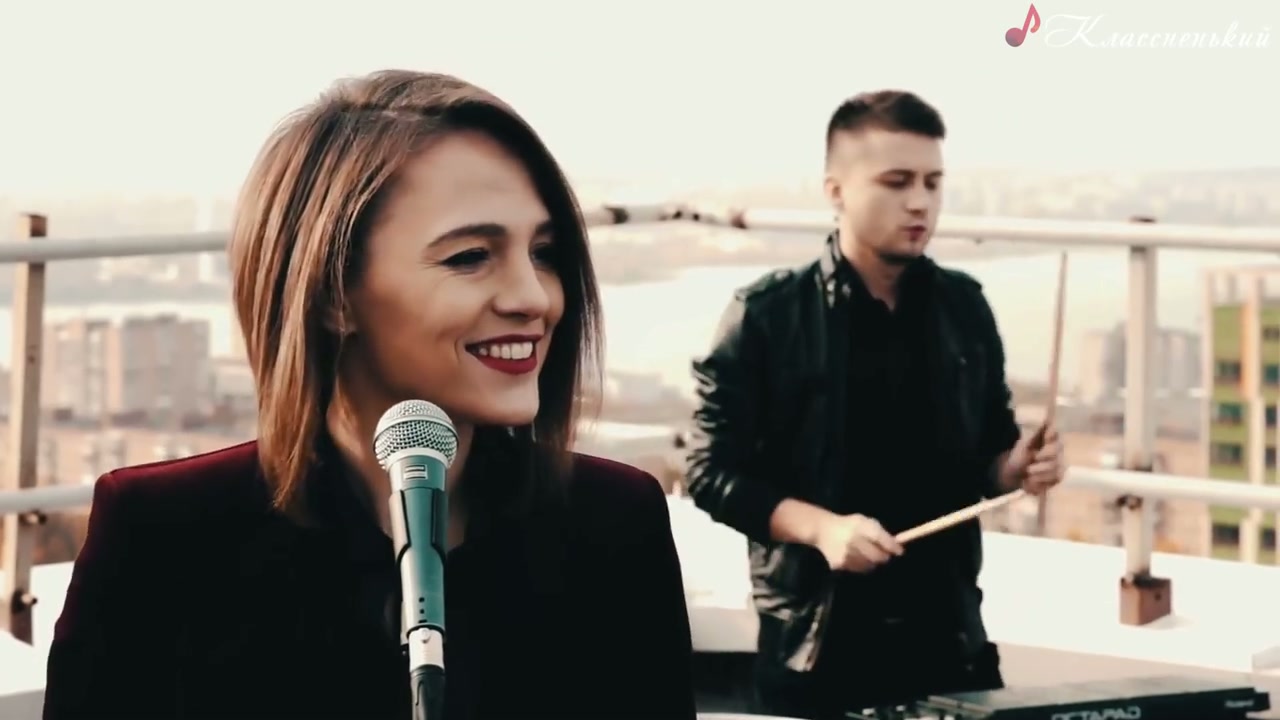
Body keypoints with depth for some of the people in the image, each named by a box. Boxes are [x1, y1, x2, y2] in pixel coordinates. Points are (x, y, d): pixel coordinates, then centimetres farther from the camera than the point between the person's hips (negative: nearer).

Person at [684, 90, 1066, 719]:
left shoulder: (963, 307, 5)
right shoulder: (766, 315, -8)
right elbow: (712, 468, -8)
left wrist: (1015, 466, -7)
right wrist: (820, 527, -20)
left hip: (948, 633, 4)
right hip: (815, 641, -3)